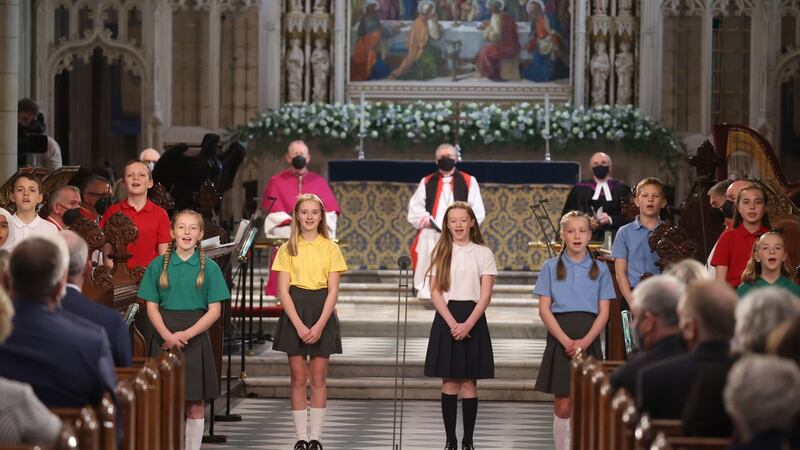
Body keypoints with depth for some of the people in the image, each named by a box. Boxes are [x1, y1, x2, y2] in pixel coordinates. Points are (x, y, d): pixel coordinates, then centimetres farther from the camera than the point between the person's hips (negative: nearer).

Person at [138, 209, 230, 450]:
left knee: (194, 403, 3)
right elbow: (152, 306, 2)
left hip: (195, 337, 0)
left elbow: (214, 310, -2)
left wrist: (186, 334, -14)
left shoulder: (209, 267, 2)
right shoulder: (158, 265, 5)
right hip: (164, 337, 1)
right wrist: (167, 335, -14)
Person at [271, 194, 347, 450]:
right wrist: (299, 324, -13)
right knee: (298, 378, 1)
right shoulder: (288, 249, 4)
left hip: (322, 312, 0)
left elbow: (333, 290, -2)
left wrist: (320, 325, -14)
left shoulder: (330, 248, 3)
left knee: (318, 378, 1)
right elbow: (283, 290, -2)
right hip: (294, 313, 0)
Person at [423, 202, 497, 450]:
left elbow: (485, 295, -3)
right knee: (449, 382, 1)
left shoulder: (483, 253, 2)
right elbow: (435, 292, 0)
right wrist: (452, 323, -13)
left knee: (469, 383, -1)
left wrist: (468, 325, -15)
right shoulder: (441, 253, 6)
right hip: (446, 319, 1)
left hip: (472, 320, -1)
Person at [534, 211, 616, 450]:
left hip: (589, 340, 1)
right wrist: (566, 340, -13)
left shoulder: (600, 269, 7)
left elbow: (604, 312, 3)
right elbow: (544, 309, -1)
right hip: (560, 338, -1)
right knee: (563, 405, -3)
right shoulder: (551, 267, 5)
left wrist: (585, 341, -13)